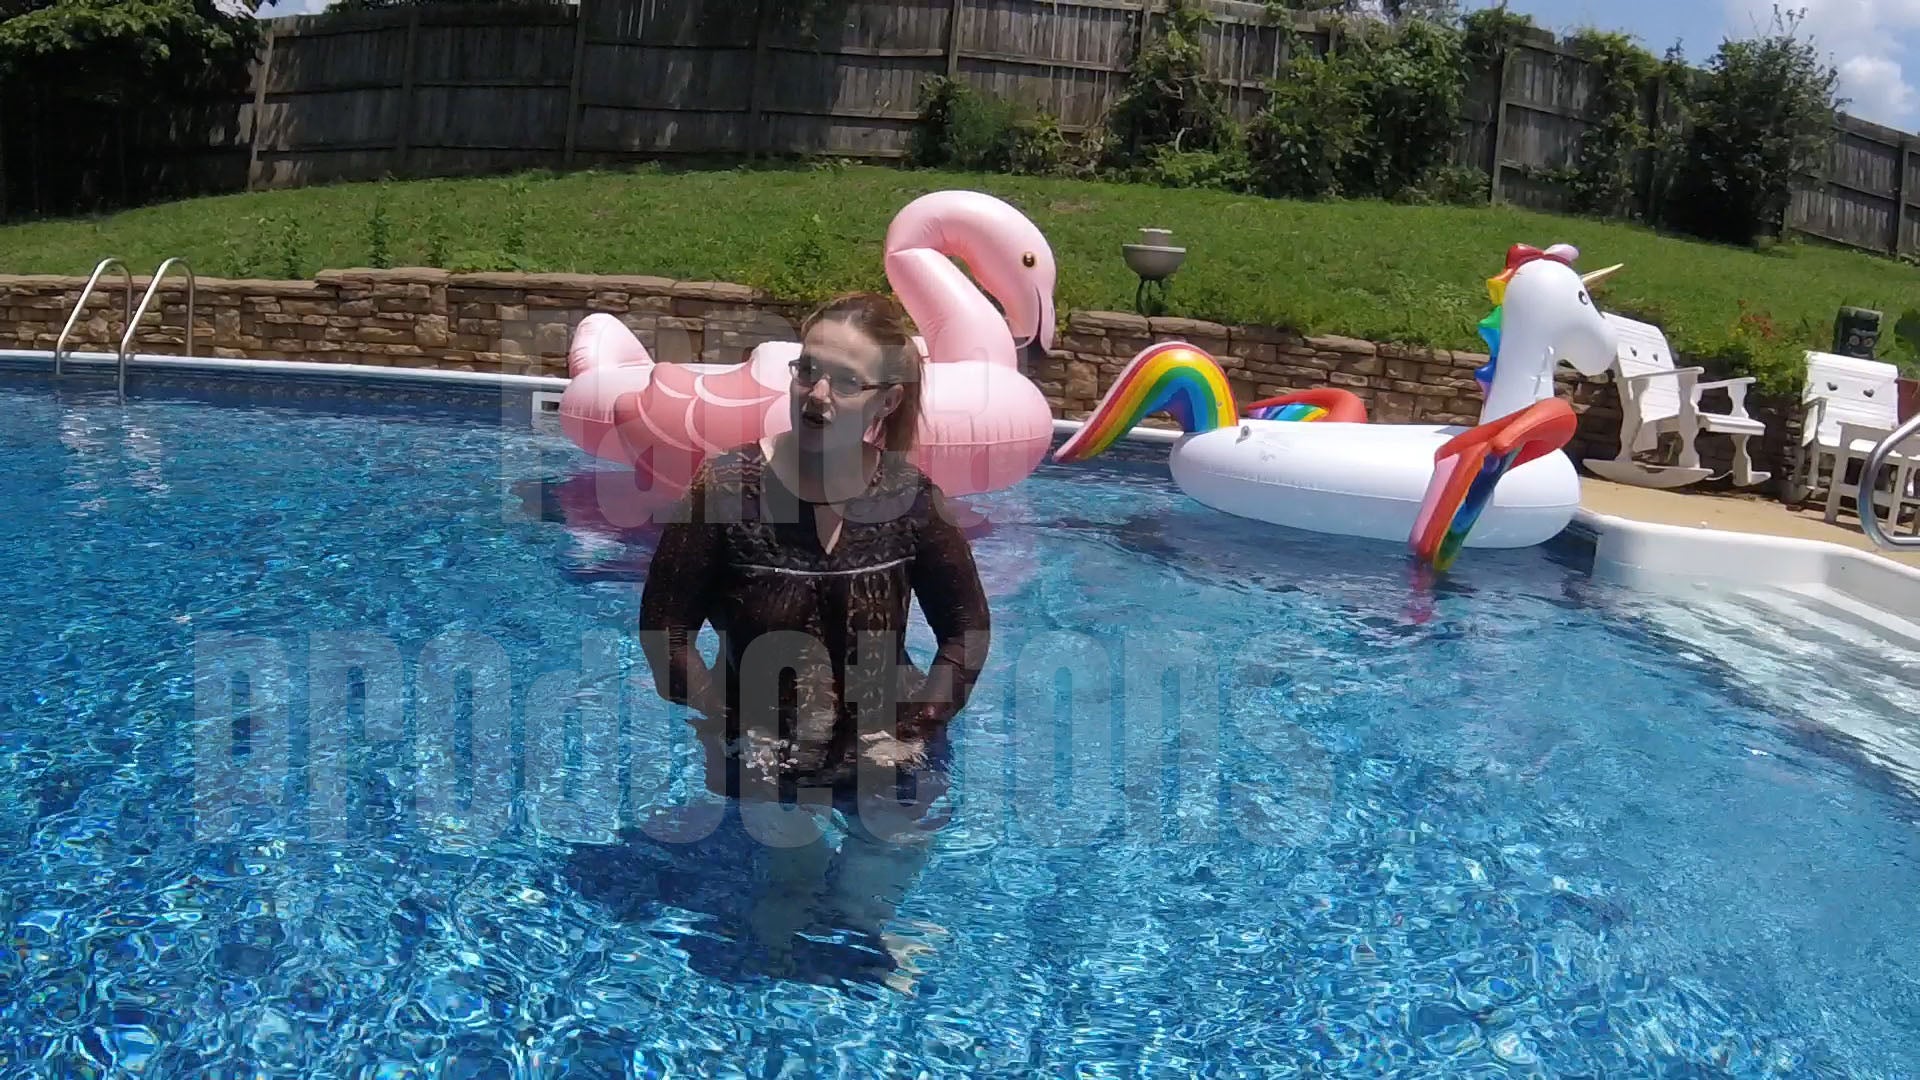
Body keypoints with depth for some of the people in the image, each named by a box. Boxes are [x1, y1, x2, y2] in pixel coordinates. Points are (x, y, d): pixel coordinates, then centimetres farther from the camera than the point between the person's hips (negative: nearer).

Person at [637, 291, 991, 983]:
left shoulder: (911, 498, -12)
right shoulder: (728, 489, -17)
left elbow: (967, 628, 1)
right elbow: (665, 626, -9)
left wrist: (917, 731, -8)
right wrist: (726, 731, -13)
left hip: (882, 746, 1)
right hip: (763, 750, -1)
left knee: (864, 909, 5)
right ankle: (799, 886, 23)